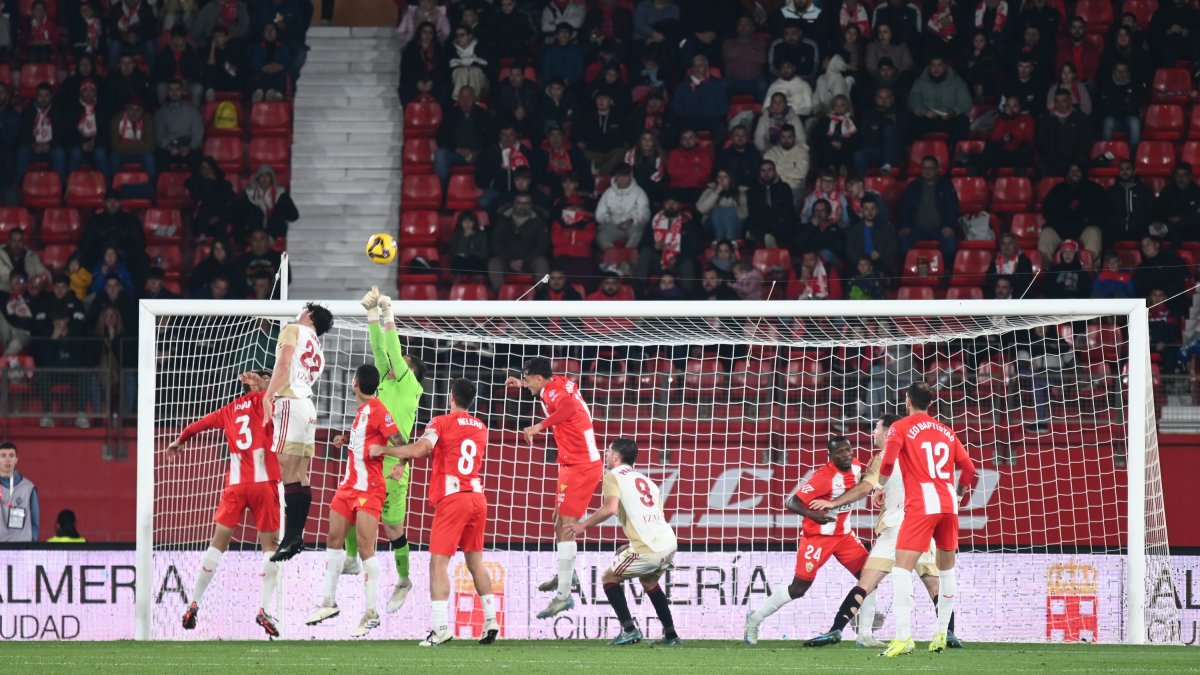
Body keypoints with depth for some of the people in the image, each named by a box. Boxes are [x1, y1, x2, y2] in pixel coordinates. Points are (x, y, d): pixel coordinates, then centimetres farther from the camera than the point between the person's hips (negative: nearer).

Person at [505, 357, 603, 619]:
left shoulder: (554, 393, -20)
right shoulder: (559, 383, 8)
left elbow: (569, 407, -45)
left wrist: (540, 426, -47)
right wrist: (523, 384, 36)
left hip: (579, 467, -10)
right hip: (578, 464, 10)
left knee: (565, 527, -13)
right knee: (560, 520, 24)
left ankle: (563, 596, -17)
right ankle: (563, 576, 42)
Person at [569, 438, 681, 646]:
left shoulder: (614, 476, 4)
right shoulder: (646, 480, 27)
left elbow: (610, 508, -14)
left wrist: (583, 525, -3)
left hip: (649, 548, -7)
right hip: (669, 542, 7)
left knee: (610, 578, 12)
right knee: (649, 581, 31)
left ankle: (629, 629, 0)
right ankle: (670, 634, 27)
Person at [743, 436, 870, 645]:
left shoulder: (856, 467, -1)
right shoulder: (824, 476, -24)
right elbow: (790, 503, -27)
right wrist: (812, 514, -44)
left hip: (844, 533, 7)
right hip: (817, 536, -7)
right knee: (798, 588, -5)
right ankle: (755, 619, 14)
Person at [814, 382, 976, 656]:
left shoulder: (901, 427, 3)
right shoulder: (946, 431, 16)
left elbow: (888, 461, -11)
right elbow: (968, 468, 14)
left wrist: (881, 486, 7)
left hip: (920, 506, -6)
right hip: (948, 504, 6)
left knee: (902, 569, -9)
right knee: (947, 569, 19)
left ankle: (904, 638, -23)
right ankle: (942, 634, 23)